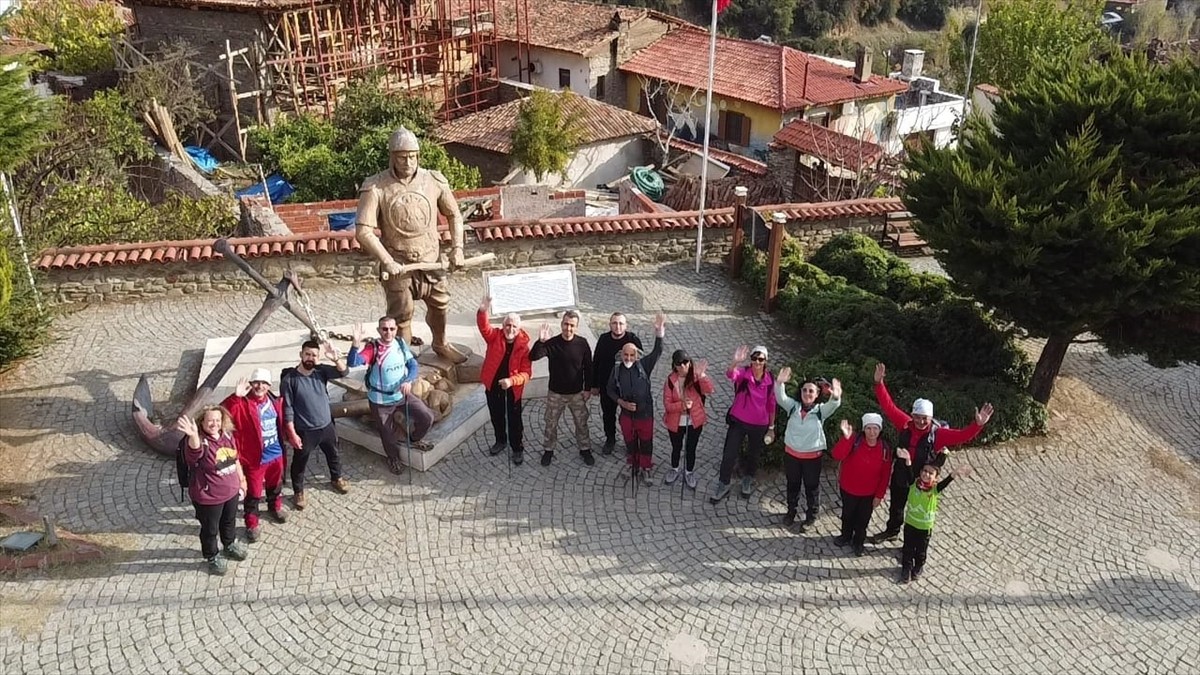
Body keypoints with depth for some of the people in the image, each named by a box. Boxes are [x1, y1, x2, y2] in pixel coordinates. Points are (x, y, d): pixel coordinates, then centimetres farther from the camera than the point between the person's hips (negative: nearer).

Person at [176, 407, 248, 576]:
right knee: (210, 529, 16)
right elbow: (194, 449, -55)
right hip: (208, 497, -6)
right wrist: (193, 435, -77)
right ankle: (212, 557, 40)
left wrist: (241, 479, 16)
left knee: (230, 521, 29)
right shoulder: (199, 441, -28)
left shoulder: (227, 435, -7)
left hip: (231, 491, 6)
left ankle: (230, 545, 56)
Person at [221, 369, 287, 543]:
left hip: (276, 454, 5)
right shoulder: (243, 403, -18)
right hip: (254, 458, -5)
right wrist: (235, 396, -46)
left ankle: (275, 508, 52)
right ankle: (251, 525, 23)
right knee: (253, 494, 7)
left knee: (275, 485, 27)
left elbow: (281, 423, 15)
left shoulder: (274, 401, -1)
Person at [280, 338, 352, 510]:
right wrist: (292, 433, -17)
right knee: (300, 463, 14)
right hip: (305, 431, -4)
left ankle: (337, 478, 52)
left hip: (327, 426, 4)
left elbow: (343, 372, -17)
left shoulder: (321, 371, -7)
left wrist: (336, 358, -36)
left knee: (334, 455, 25)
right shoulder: (289, 379, -18)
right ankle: (298, 492, 35)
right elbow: (287, 409, -16)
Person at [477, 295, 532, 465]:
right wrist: (482, 311, -53)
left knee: (514, 419, 10)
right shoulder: (495, 336, -11)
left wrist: (511, 381, -34)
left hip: (512, 388, -3)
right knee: (496, 416, 22)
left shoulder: (523, 346, -16)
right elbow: (484, 327, -32)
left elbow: (526, 372, -17)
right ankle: (501, 441, 45)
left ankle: (517, 449, 28)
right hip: (492, 385, 3)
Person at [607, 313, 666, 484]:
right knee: (630, 442, 17)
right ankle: (634, 466, 39)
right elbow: (610, 390, 4)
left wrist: (659, 333, -39)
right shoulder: (617, 370, -8)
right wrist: (622, 402, -11)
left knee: (646, 442, 12)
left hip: (645, 413, -1)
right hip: (627, 414, 1)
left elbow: (657, 352, -24)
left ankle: (645, 470, 30)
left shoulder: (643, 365, -12)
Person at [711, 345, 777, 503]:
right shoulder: (743, 373, -15)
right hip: (738, 421, -2)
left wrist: (771, 427, 6)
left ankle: (747, 481, 47)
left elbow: (771, 404, 1)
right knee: (729, 455, 4)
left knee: (753, 454, 21)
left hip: (759, 425, 2)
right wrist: (735, 362, -60)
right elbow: (730, 374, -39)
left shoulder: (770, 379, -9)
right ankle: (723, 485, 24)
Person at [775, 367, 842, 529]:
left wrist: (835, 397, -56)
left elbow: (832, 406, -31)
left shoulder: (821, 410, -10)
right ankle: (791, 511, 41)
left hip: (812, 456, -2)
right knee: (792, 484, 21)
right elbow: (781, 398, -22)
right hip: (791, 453, 2)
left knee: (812, 487, 13)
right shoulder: (793, 406, -5)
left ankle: (811, 516, 32)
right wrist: (780, 383, -44)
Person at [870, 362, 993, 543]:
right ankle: (892, 531, 54)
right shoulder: (905, 425, -15)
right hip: (900, 477, 3)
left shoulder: (937, 433, -21)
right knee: (896, 507, 27)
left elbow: (962, 435, -29)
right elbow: (888, 406, -15)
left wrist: (978, 425, -47)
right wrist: (879, 383, -24)